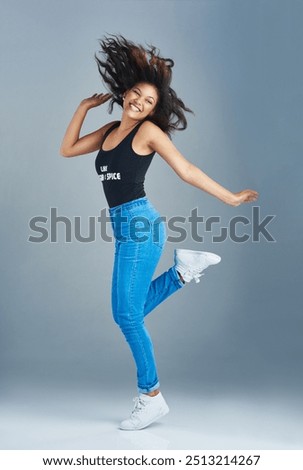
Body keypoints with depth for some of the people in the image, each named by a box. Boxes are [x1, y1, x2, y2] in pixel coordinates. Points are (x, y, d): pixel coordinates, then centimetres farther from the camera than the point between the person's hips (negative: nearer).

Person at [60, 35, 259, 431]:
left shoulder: (149, 130, -5)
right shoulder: (110, 130, 16)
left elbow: (187, 171, -4)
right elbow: (67, 149, 21)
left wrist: (230, 198, -5)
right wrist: (84, 107, 17)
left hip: (140, 225, -8)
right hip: (125, 227, 8)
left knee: (126, 315, -5)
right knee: (131, 312, 14)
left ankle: (151, 398, 10)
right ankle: (186, 267, 23)